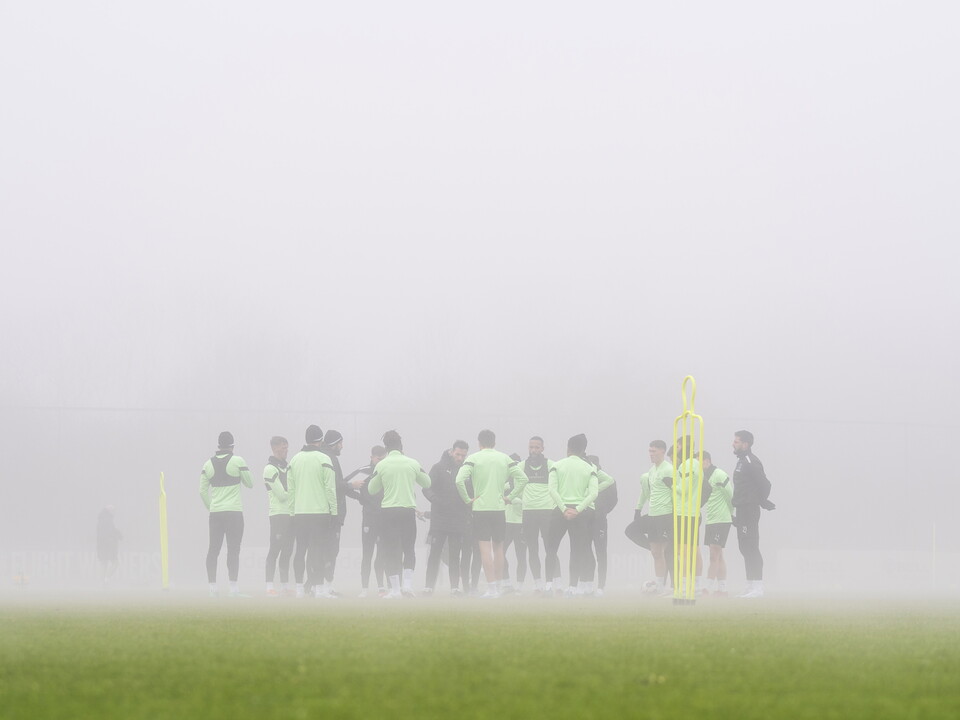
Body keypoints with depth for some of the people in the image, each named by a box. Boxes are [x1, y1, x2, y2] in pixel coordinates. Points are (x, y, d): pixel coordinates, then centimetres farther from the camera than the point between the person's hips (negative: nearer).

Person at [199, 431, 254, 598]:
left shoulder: (208, 464, 7)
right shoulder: (237, 461, -5)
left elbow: (202, 491, 6)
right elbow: (250, 483, 3)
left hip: (215, 513, 4)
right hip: (234, 512, -4)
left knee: (213, 550, 7)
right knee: (233, 549, -6)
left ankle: (212, 588, 7)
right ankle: (234, 588, -13)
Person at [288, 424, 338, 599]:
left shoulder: (295, 460, 10)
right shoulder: (324, 459, -5)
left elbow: (290, 488, 11)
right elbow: (330, 488, -8)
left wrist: (293, 511, 15)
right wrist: (333, 511, -4)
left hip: (299, 512, 4)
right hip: (320, 511, -4)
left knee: (301, 550, 8)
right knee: (318, 550, -4)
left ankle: (299, 588, 9)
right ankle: (320, 588, -7)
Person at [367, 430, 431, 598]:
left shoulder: (381, 466, -4)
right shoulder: (412, 463, 1)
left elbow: (371, 489, 4)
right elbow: (427, 482, 15)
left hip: (388, 511, -2)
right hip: (408, 511, 2)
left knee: (391, 551, 2)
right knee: (409, 549, 13)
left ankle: (395, 588, -4)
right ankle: (408, 584, 0)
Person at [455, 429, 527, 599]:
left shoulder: (473, 459, -3)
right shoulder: (505, 458, 7)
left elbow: (459, 480, -16)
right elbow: (522, 478, 3)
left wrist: (467, 499, -5)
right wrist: (510, 497, 7)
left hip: (480, 508, -3)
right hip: (499, 508, 3)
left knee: (485, 547, -4)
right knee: (498, 547, 12)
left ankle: (492, 588, -11)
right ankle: (498, 587, 17)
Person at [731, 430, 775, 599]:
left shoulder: (751, 462, -14)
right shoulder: (742, 461, 17)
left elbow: (764, 484, -18)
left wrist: (762, 502, -7)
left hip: (749, 510, -11)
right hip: (742, 511, 11)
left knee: (751, 548, -11)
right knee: (745, 548, 12)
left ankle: (757, 586, -12)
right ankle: (751, 586, 16)